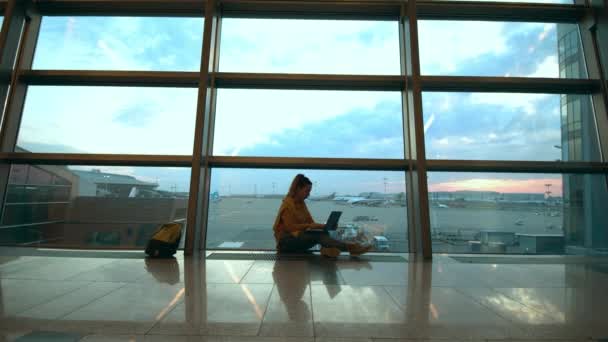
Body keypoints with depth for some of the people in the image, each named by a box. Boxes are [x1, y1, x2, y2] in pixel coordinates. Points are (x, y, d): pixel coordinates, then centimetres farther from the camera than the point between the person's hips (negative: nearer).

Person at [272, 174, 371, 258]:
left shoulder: (301, 204, 12)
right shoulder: (288, 204, -13)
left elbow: (311, 222, 6)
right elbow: (290, 227, -20)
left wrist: (325, 226, -9)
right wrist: (308, 225, -26)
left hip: (298, 237, 8)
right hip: (286, 241, -8)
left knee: (324, 233, -20)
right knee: (318, 235, -30)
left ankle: (328, 249, -49)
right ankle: (350, 248, -35)